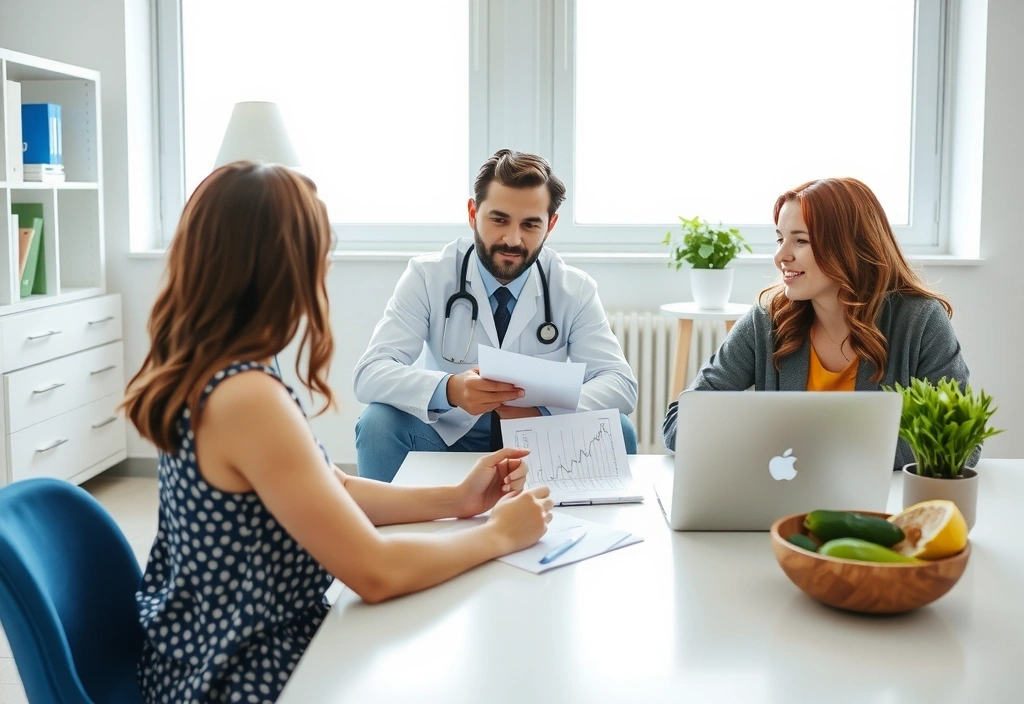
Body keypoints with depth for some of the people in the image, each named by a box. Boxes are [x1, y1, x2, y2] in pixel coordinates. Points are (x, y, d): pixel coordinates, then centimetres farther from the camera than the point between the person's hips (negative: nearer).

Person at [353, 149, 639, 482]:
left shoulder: (575, 290, -6)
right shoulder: (428, 276, -10)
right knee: (379, 422, -28)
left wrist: (546, 408, -33)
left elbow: (621, 384, -12)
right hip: (446, 440, -1)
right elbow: (370, 373, -19)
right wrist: (449, 390, -40)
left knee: (616, 429, -24)